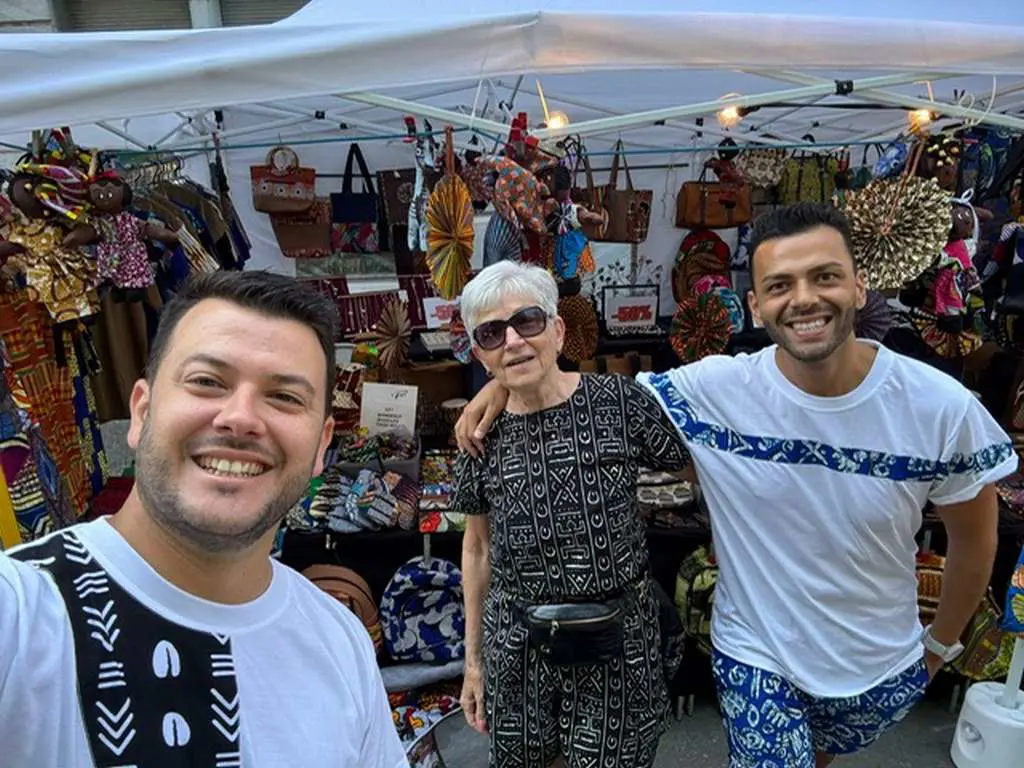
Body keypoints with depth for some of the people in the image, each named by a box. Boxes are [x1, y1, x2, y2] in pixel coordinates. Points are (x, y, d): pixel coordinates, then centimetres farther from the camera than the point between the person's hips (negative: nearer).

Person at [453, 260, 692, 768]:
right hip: (516, 644, 3)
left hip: (617, 639, -2)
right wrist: (473, 656, 11)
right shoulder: (482, 435, -4)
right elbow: (478, 548, 6)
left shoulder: (621, 403, -12)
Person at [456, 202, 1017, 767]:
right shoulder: (714, 390, -25)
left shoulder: (942, 408, -21)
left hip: (887, 668, 3)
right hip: (757, 661, -2)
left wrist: (942, 642, 6)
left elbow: (975, 539, -5)